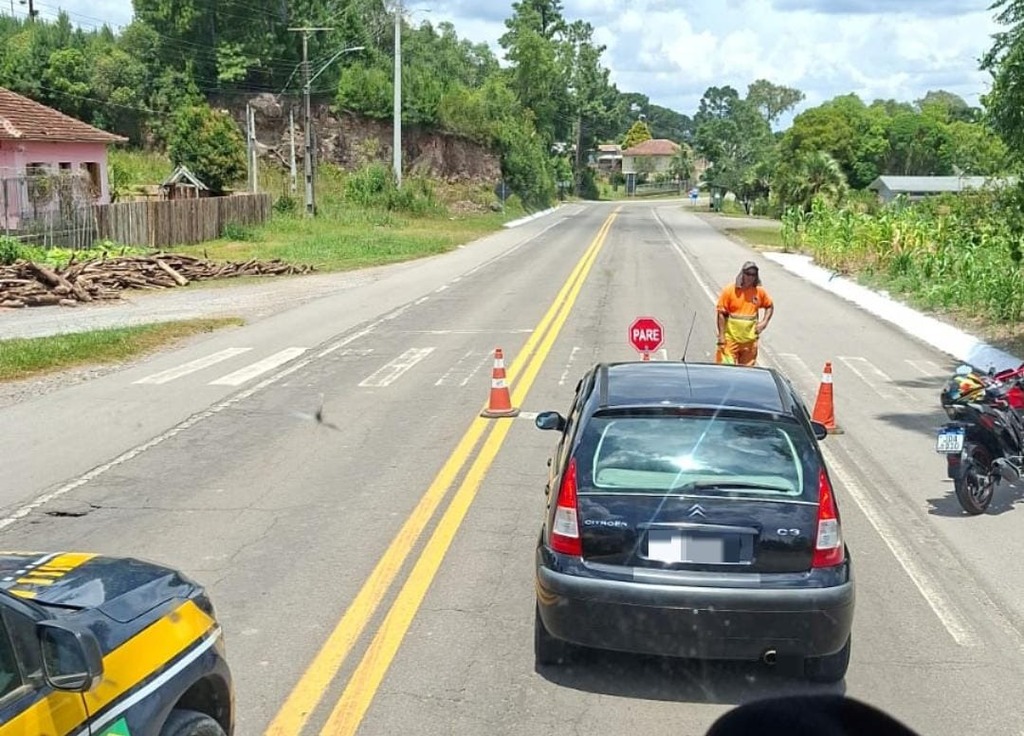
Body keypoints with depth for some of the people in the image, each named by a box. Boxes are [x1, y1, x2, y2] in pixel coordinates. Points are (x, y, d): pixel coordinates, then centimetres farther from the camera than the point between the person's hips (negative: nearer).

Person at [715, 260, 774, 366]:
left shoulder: (759, 291, 3)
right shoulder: (729, 290, -7)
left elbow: (770, 306, 19)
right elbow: (721, 314, -7)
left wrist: (764, 323, 2)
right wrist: (721, 336, -11)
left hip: (750, 340, 4)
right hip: (731, 339, -4)